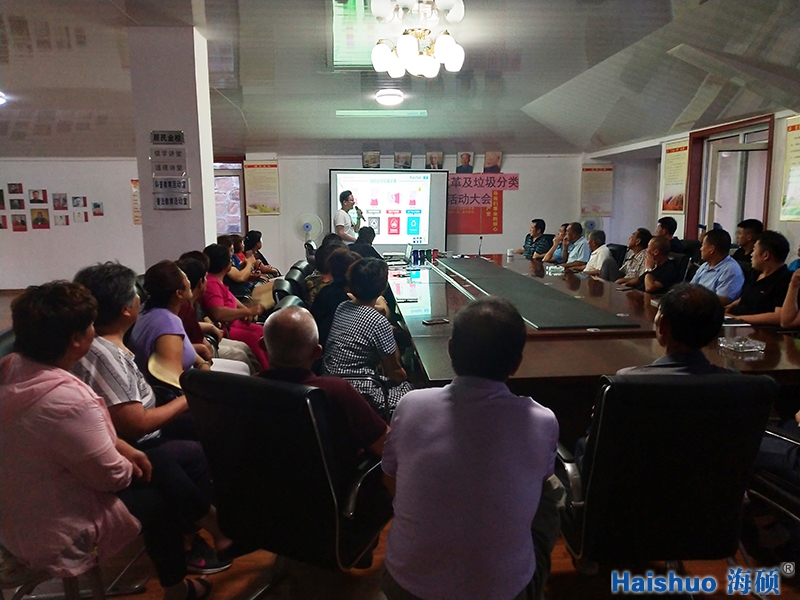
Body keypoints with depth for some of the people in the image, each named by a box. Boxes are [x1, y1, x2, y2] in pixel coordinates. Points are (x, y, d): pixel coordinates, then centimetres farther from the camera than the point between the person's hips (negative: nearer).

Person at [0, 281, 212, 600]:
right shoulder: (68, 399, -36)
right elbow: (112, 476, -22)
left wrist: (122, 448, 2)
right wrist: (129, 466, -1)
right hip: (53, 536, -8)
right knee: (159, 492, 9)